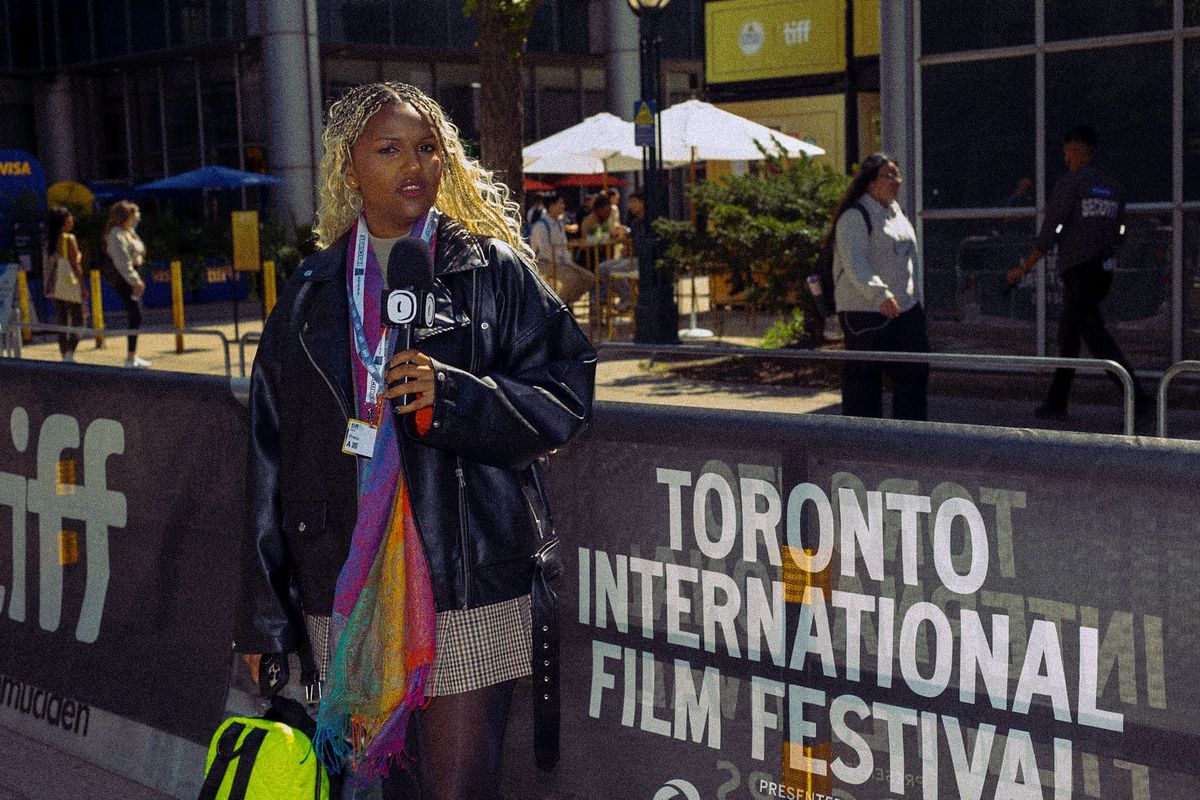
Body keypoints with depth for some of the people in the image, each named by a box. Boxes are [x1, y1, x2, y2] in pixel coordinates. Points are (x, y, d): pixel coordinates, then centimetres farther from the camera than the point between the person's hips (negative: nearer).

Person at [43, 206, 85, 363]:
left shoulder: (50, 241, 8)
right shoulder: (69, 239, -12)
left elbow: (47, 266, 10)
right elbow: (75, 265, -13)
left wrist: (49, 283, 16)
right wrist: (82, 285, -9)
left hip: (56, 287, 6)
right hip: (71, 284, -6)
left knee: (61, 321, 10)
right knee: (77, 320, -2)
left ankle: (64, 355, 12)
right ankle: (70, 352, -17)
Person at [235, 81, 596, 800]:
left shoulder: (494, 272, 2)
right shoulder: (313, 294, 10)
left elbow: (566, 397, -2)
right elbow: (274, 455, 11)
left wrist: (453, 396, -19)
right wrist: (264, 619, 10)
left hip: (465, 584, -3)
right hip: (346, 591, 3)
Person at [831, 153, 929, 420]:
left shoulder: (896, 213, 16)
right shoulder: (854, 217, -13)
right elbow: (854, 263, -25)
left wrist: (916, 299, 23)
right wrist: (879, 294, -38)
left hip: (905, 309, 8)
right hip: (866, 310, -8)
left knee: (914, 373, 9)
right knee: (864, 377, -1)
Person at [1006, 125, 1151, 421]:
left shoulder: (1069, 184, -10)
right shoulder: (1112, 188, 12)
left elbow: (1048, 235, -12)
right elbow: (1117, 236, 16)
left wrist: (1022, 269, -5)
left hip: (1078, 272, -8)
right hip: (1104, 270, 8)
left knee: (1096, 337, -10)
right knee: (1067, 334, 16)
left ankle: (1139, 399, -17)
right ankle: (1056, 403, 20)